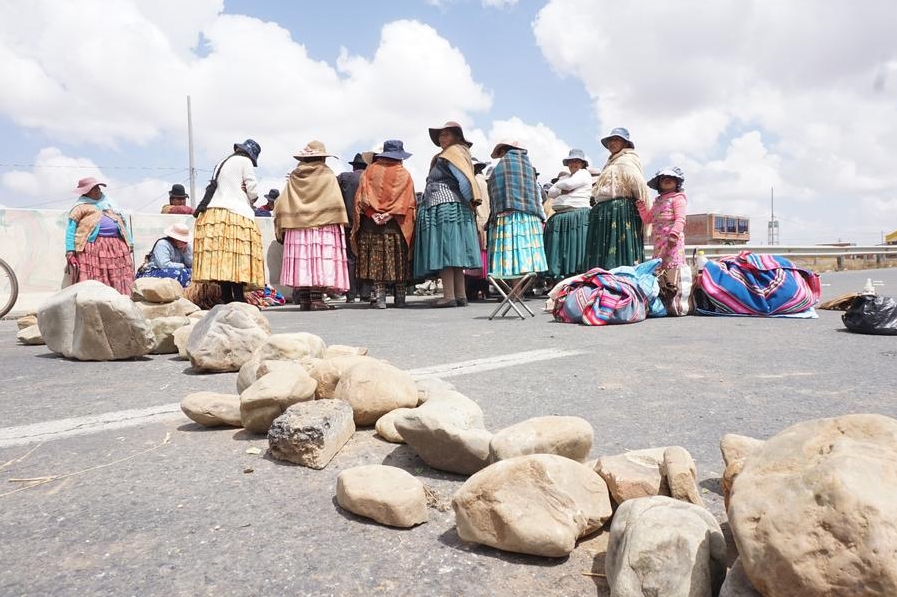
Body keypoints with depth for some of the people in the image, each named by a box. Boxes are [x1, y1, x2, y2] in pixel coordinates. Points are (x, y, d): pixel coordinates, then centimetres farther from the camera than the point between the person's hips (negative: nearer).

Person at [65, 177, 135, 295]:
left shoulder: (109, 203, 25)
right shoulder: (81, 207, 8)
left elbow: (122, 222, 26)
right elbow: (71, 229, 3)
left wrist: (130, 242, 19)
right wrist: (70, 251, -7)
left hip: (117, 246, 5)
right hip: (93, 246, -5)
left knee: (119, 280, -2)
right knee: (92, 281, -11)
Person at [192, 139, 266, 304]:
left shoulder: (221, 163, 25)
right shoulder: (245, 161, 4)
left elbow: (217, 188, 18)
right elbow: (252, 191, 0)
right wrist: (251, 199, 21)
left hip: (213, 212, 7)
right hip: (236, 214, -7)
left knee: (222, 259, 0)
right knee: (238, 259, -10)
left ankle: (227, 299, -1)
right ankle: (239, 298, -15)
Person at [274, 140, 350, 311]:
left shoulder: (294, 176, 12)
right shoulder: (327, 175, 3)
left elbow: (282, 206, 8)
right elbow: (336, 204, -7)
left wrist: (281, 229, 12)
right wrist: (340, 225, -3)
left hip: (297, 228, 4)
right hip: (323, 226, -3)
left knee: (301, 261, 4)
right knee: (321, 260, -4)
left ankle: (304, 300, 5)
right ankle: (317, 299, -9)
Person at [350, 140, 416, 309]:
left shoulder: (370, 171, 9)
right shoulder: (404, 174, 5)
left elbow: (360, 197, 0)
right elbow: (408, 203, -4)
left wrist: (373, 214, -8)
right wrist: (390, 215, -10)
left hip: (371, 224, 1)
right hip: (397, 226, 0)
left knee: (375, 260, 2)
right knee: (398, 261, 6)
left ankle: (379, 298, -3)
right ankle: (400, 298, 8)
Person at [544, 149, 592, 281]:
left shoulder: (584, 173, 5)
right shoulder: (564, 176, 26)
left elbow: (569, 183, -13)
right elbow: (551, 193, 14)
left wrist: (558, 184, 7)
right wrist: (563, 190, -5)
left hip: (578, 216, -7)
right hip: (559, 218, 7)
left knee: (574, 250, -11)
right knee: (558, 252, 3)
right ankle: (558, 277, 6)